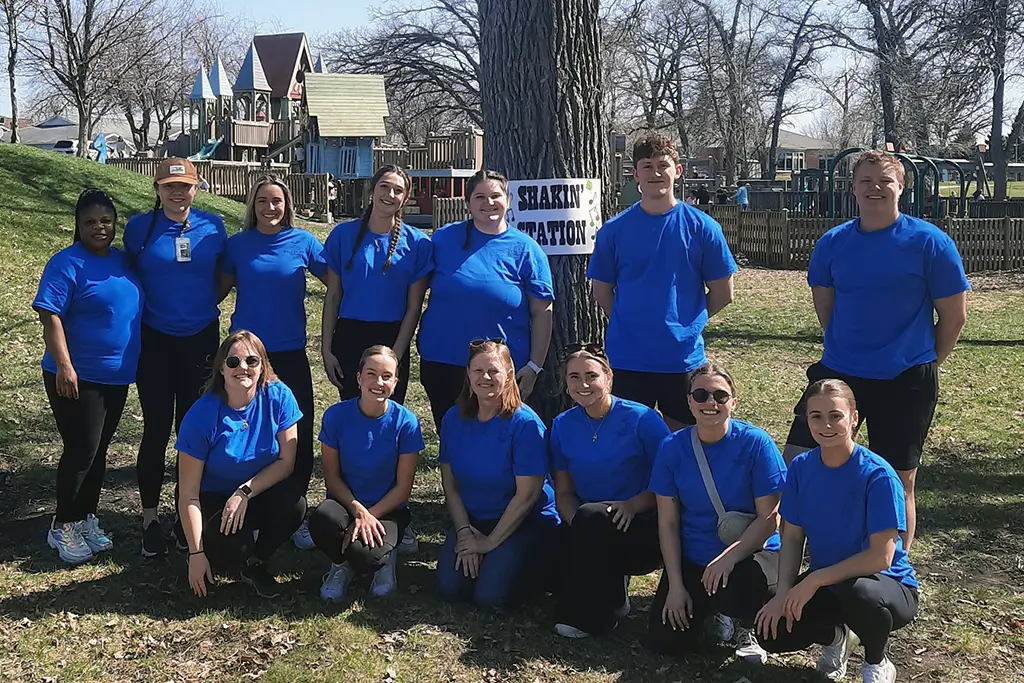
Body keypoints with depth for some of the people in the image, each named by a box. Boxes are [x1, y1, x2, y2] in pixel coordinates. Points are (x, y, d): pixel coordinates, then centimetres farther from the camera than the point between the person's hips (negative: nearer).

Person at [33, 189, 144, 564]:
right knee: (81, 451, -4)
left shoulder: (123, 261, 9)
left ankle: (87, 519, 26)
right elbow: (50, 318, -18)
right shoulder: (66, 264, -12)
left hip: (116, 377, 7)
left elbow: (135, 307, 22)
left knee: (98, 451, 14)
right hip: (77, 378, -7)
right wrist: (64, 367, -25)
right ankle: (62, 528, 11)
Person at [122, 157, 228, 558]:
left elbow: (225, 274, 10)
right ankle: (150, 518, 11)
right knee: (157, 427, 0)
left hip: (201, 338, 1)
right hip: (155, 340, -1)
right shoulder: (139, 227, -3)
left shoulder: (212, 226, 0)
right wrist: (146, 304, -1)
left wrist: (207, 300, 0)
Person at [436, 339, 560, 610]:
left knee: (492, 595, -21)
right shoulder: (454, 419, 0)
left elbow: (527, 494, -17)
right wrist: (464, 532, -10)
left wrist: (491, 542, -15)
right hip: (471, 519, 4)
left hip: (527, 523, -4)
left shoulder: (525, 423, -16)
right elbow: (450, 485, 3)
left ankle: (538, 567, 9)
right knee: (450, 589, -16)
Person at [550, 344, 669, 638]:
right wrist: (576, 523, -13)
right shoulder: (562, 426, 4)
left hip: (642, 528, -4)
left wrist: (632, 505, -23)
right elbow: (564, 492, 7)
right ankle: (610, 582, 9)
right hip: (586, 529, 4)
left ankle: (587, 616, -14)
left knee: (590, 515, -34)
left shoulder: (642, 419, -10)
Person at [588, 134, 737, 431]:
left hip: (685, 358, 0)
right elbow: (602, 290, 8)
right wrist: (629, 324, 6)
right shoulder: (614, 230, 0)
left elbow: (722, 293, 4)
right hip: (627, 359, 0)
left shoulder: (702, 227, -1)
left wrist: (685, 323, 7)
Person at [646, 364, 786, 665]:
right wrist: (676, 585, -8)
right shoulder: (672, 448, -6)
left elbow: (769, 519, -14)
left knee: (735, 591, -37)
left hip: (751, 552, -3)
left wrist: (729, 557, -28)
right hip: (691, 560, 3)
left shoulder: (756, 443, -14)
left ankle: (744, 625, 2)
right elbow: (668, 522, -3)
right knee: (664, 642, -9)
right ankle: (708, 606, 24)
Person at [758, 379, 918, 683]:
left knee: (860, 594, -40)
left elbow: (881, 558, -25)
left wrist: (815, 579, -23)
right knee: (772, 633, -18)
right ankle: (835, 636, 16)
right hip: (824, 583, 5)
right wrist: (784, 592, -16)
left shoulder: (878, 475, -23)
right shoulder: (801, 467, -7)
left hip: (888, 585, -4)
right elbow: (792, 537, -1)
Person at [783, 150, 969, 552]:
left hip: (905, 382, -3)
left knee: (899, 482, 7)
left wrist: (923, 364, 4)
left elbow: (954, 315, -2)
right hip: (837, 373, 3)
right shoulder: (833, 243, 2)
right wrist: (847, 350, 12)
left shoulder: (929, 242, -7)